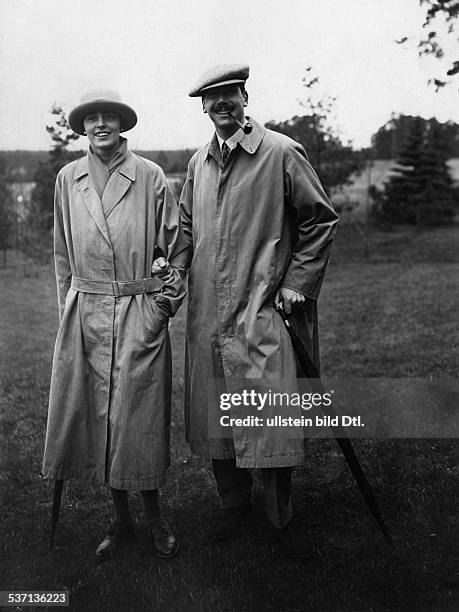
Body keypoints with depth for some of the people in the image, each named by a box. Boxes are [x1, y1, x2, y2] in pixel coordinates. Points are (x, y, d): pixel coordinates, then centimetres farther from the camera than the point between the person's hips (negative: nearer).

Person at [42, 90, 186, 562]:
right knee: (97, 416, 7)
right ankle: (120, 520, 24)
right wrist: (67, 310, 12)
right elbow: (63, 254, 14)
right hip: (85, 315, 3)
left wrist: (167, 292, 1)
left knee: (140, 416, 2)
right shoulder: (67, 179, 8)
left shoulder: (150, 177, -1)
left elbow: (174, 242, 6)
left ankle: (154, 518, 21)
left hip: (139, 315, -3)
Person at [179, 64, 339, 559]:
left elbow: (321, 221, 0)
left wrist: (296, 284, -5)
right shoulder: (199, 163, 13)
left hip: (264, 313, -5)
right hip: (208, 314, 5)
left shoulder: (282, 154, -3)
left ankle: (280, 519, 17)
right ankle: (233, 506, 31)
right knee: (215, 418, 12)